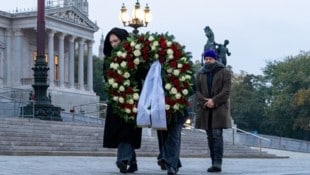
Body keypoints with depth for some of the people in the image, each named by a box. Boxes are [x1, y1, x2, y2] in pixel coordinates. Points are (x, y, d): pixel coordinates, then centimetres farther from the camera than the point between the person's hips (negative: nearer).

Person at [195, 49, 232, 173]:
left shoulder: (224, 72, 2)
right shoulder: (200, 74, 14)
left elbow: (226, 91, -7)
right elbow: (197, 91, 4)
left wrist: (214, 101, -17)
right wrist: (204, 102, -13)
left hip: (219, 108, -4)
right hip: (205, 109, 4)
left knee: (217, 135, -14)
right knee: (210, 136, 5)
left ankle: (217, 163, -17)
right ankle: (214, 163, 9)